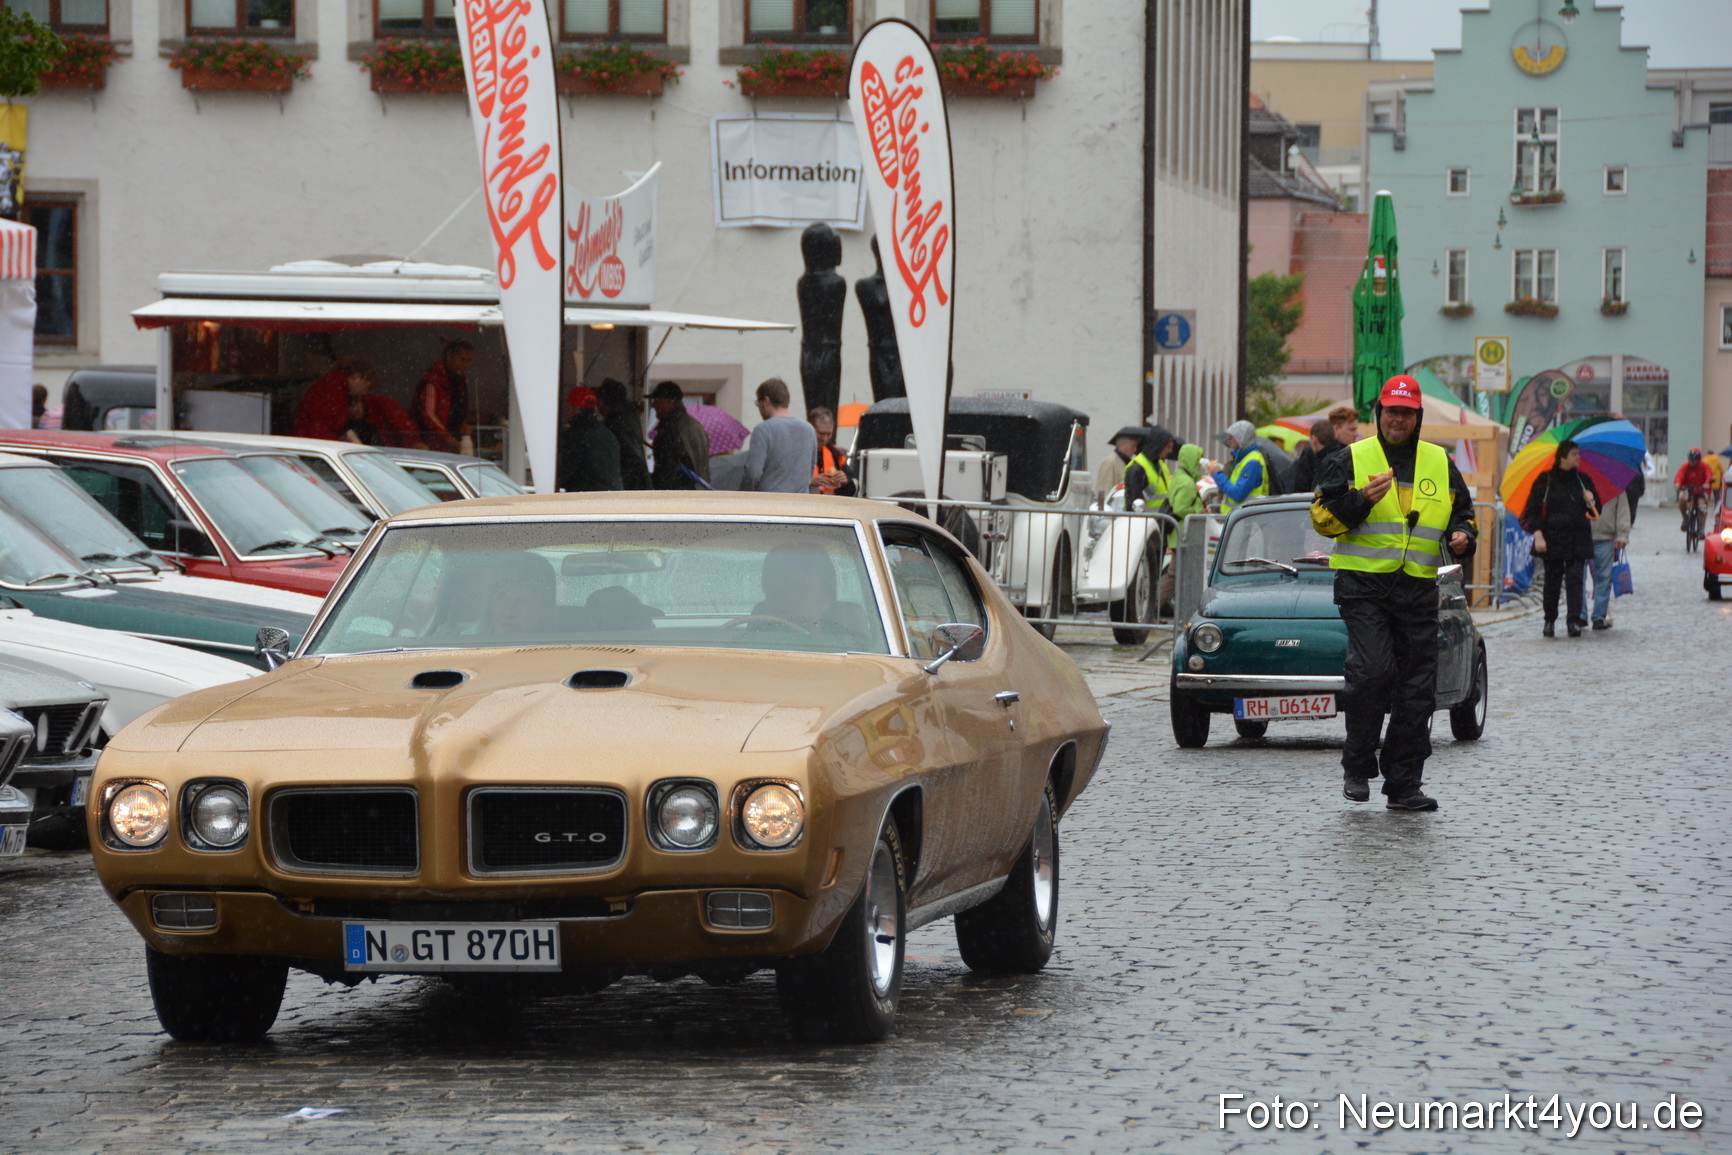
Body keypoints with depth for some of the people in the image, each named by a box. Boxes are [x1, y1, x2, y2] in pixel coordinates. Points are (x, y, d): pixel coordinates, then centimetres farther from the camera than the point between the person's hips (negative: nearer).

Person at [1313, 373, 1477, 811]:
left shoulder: (1440, 463, 14)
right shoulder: (1350, 460, 4)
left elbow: (1463, 513, 24)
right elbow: (1323, 517, -1)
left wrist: (1462, 537, 1)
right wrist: (1363, 500, -18)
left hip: (1418, 590, 4)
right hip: (1363, 584, -4)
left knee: (1417, 690, 2)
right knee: (1372, 670, -19)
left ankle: (1404, 784, 8)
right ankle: (1357, 765, -1)